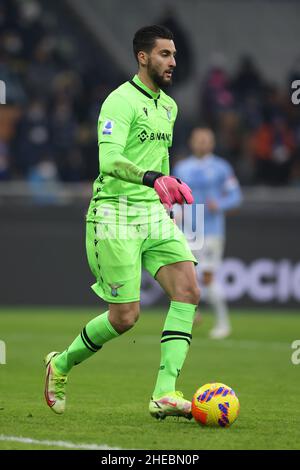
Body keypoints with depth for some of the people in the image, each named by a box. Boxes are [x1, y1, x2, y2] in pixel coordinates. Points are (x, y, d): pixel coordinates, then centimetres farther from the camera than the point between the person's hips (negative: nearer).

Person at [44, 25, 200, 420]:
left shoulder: (169, 106, 15)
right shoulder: (121, 101, -12)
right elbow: (109, 160, -27)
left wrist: (169, 188, 25)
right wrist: (153, 178, -39)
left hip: (154, 214, 7)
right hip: (116, 215, -7)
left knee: (188, 289, -14)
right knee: (125, 316, -7)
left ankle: (165, 394, -16)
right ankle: (61, 364, 21)